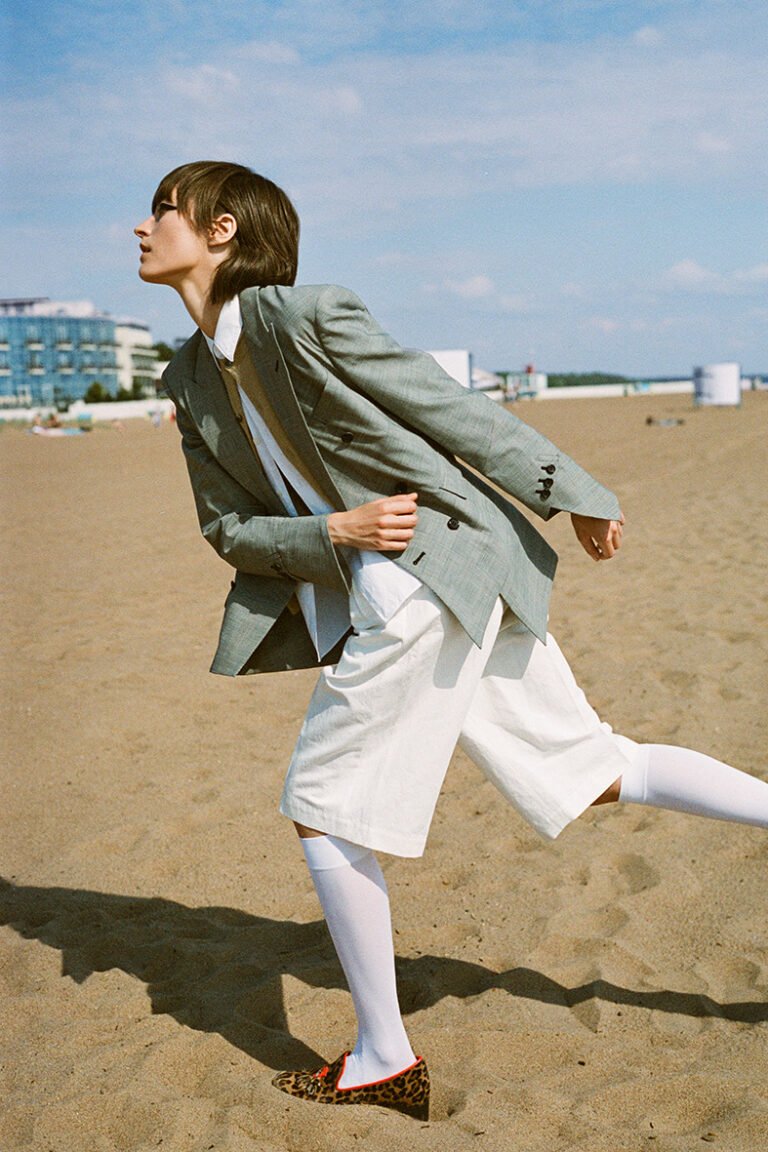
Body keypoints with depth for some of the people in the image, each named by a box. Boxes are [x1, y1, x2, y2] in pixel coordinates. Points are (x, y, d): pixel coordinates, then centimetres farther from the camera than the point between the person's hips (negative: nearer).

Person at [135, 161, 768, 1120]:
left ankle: (385, 1060, 15)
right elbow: (229, 528, 11)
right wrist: (334, 532, -8)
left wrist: (574, 497, -4)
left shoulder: (308, 317, -12)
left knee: (321, 810, 0)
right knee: (598, 771, 12)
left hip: (439, 573, -8)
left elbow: (452, 411, -9)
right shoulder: (190, 380, 12)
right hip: (377, 602, 8)